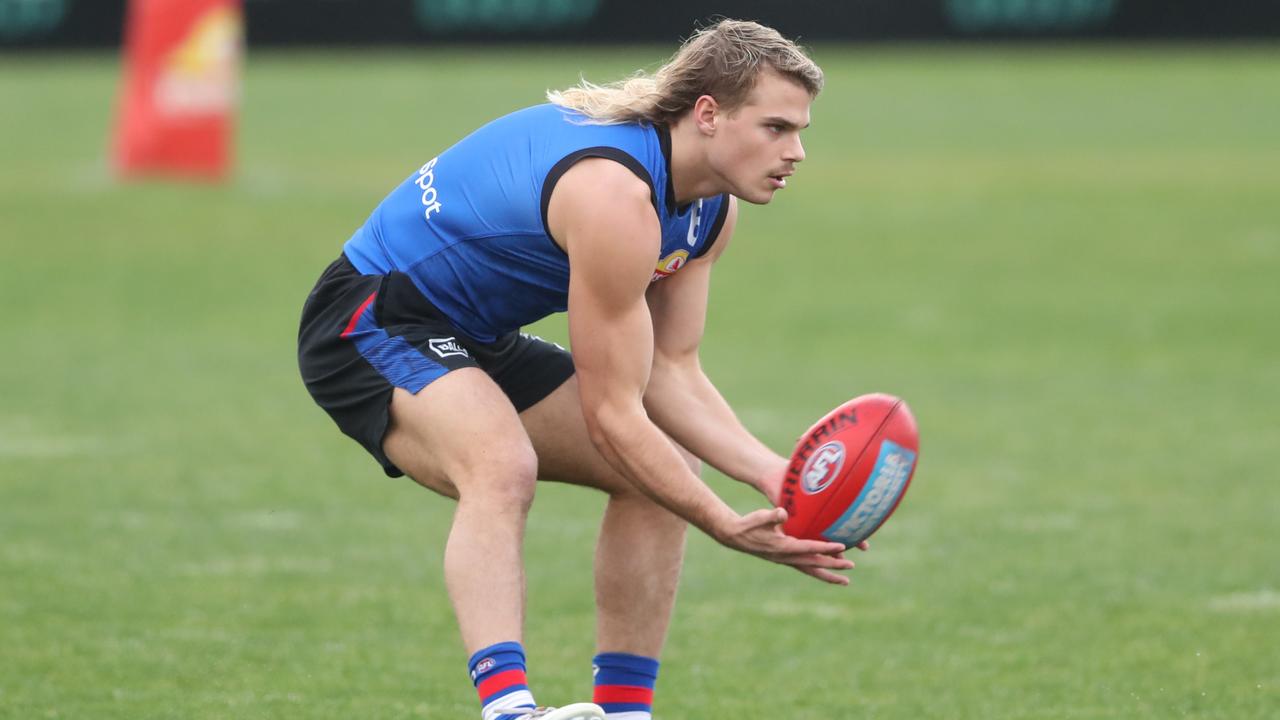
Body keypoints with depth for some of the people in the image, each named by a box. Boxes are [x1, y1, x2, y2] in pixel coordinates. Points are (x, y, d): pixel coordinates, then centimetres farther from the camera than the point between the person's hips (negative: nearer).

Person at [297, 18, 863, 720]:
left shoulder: (711, 207, -1)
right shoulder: (615, 195, -32)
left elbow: (669, 373, -2)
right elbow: (610, 414, -29)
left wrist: (771, 473, -16)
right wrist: (727, 529, -27)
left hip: (477, 338, 11)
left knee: (666, 470, 7)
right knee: (504, 468, -37)